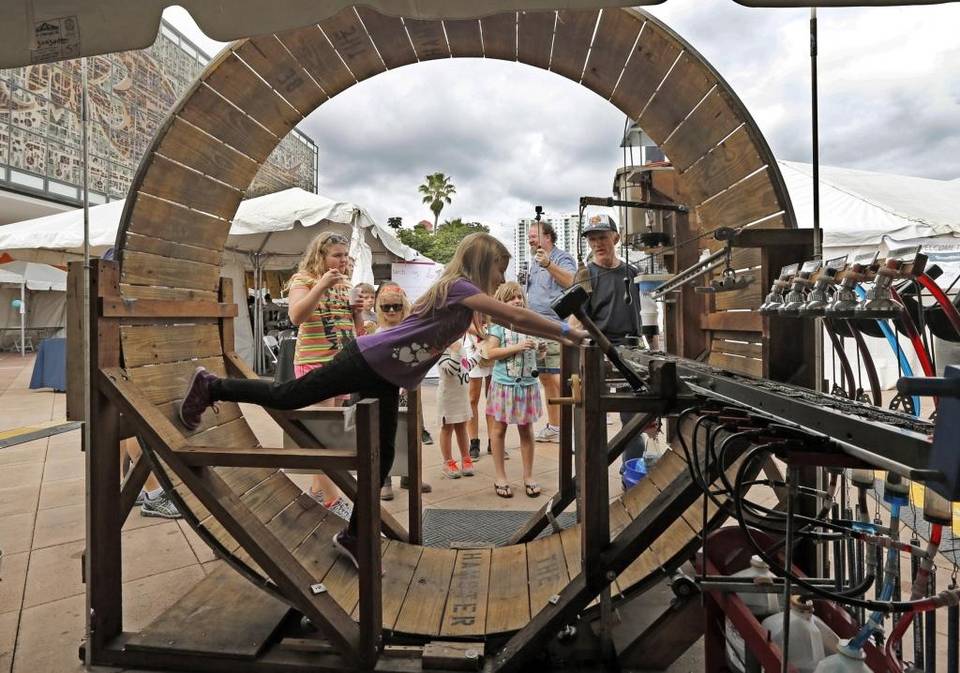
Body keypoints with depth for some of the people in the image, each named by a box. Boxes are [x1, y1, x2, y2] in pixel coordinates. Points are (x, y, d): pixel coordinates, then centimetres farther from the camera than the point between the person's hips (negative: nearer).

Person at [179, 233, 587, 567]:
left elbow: (510, 323, 15)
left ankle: (353, 536, 25)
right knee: (286, 397, 0)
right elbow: (517, 317, -22)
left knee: (382, 459, 10)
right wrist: (568, 332, -14)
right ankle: (210, 386, 24)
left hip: (387, 380, 10)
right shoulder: (459, 286, -17)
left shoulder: (469, 298, 11)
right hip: (366, 361, -9)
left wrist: (561, 337, 13)